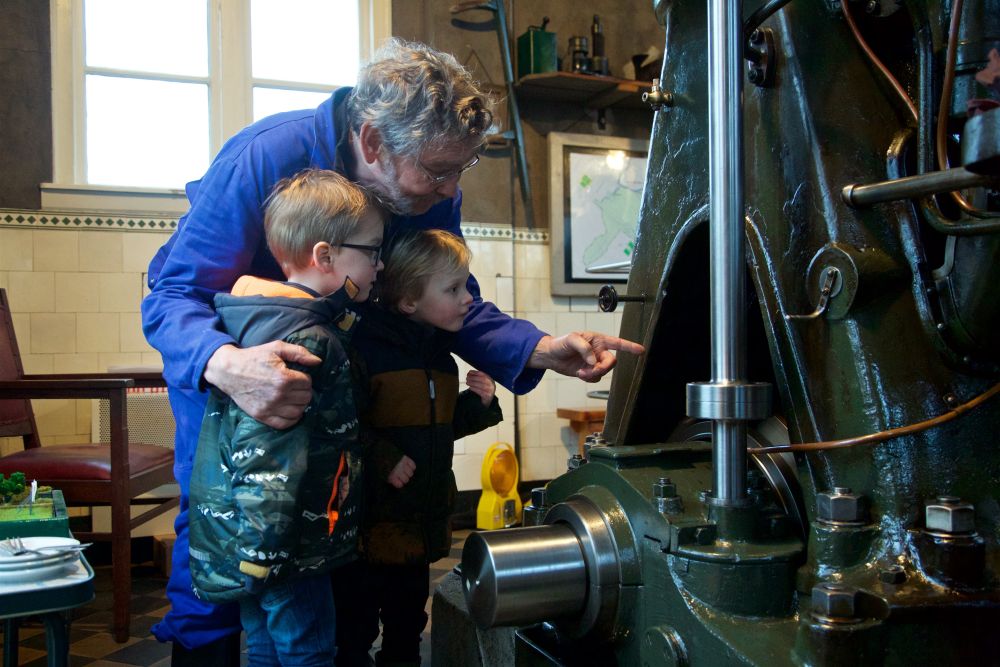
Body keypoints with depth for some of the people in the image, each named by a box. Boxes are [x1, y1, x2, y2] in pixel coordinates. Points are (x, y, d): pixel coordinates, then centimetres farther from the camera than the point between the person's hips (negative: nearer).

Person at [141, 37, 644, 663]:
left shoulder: (433, 192, -22)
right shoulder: (267, 158, -37)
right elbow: (173, 297, -35)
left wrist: (542, 349, -33)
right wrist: (226, 364, -58)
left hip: (320, 345, 4)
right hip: (214, 340, -3)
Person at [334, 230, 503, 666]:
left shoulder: (441, 357, 8)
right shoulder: (367, 349, -20)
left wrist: (478, 405, 2)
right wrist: (383, 460, -28)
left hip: (424, 527, 8)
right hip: (370, 529, -7)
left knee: (407, 630, 23)